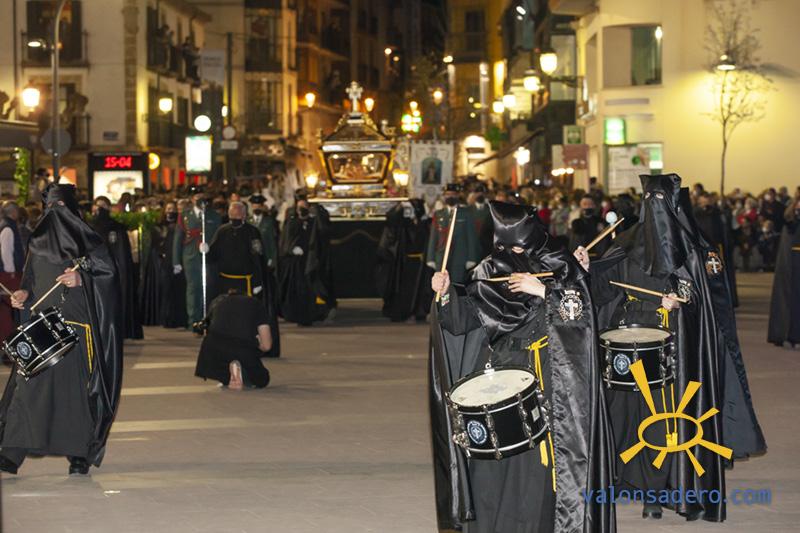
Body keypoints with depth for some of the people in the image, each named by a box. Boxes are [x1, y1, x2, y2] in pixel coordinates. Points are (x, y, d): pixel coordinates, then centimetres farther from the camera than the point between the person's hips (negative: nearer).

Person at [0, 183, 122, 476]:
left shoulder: (87, 239, 0)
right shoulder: (38, 241, 15)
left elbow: (108, 273, -6)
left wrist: (82, 279, -23)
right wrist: (24, 294, 1)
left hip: (76, 323, -4)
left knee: (77, 387, -2)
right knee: (30, 385, -5)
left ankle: (80, 454, 7)